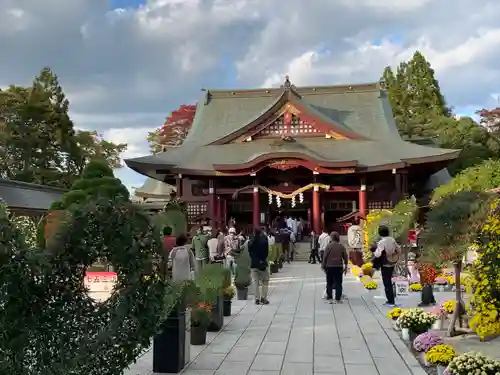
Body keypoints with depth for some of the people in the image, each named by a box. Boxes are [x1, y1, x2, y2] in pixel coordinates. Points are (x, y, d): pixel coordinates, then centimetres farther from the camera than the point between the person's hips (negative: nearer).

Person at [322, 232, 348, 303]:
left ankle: (330, 298, 7)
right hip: (339, 266, 1)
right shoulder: (341, 246, 1)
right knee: (338, 283, 6)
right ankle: (338, 299, 6)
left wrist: (323, 266, 3)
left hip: (330, 266, -1)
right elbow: (345, 257, 3)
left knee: (329, 283, 8)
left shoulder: (329, 246, -7)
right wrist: (345, 266, 11)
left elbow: (325, 257, -7)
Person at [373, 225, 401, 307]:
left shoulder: (381, 242, -21)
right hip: (392, 264, 6)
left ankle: (391, 301, 6)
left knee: (387, 283, 2)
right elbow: (399, 250, 9)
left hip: (385, 265, -6)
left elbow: (377, 254, -27)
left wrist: (374, 253, -5)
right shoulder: (392, 240, 1)